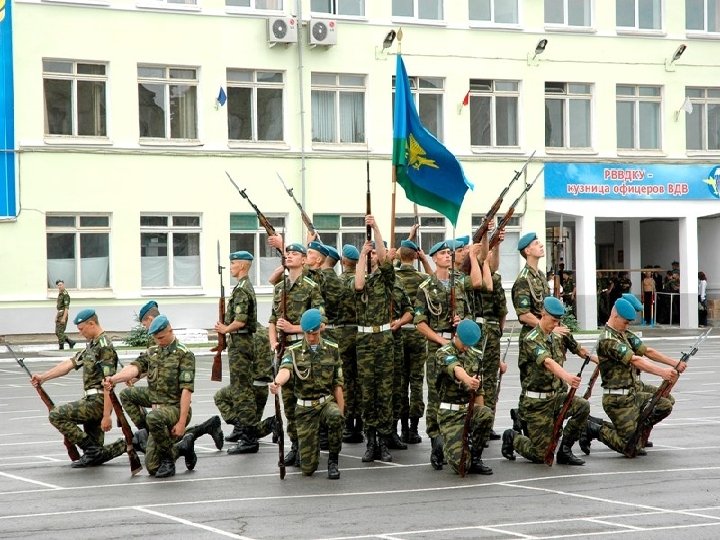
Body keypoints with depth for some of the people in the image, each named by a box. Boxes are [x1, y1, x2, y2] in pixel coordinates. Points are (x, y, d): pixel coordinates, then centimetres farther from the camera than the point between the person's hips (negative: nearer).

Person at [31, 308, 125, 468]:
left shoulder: (104, 347, -15)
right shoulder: (92, 345, 16)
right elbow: (70, 363, 16)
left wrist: (106, 415, -24)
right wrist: (43, 377, 9)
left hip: (98, 401, -9)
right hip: (91, 401, 9)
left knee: (56, 415, -12)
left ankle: (91, 449, -9)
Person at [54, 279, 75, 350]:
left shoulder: (65, 294, -13)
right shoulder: (59, 294, 16)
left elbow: (66, 307, -19)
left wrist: (64, 318, -25)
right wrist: (56, 316, 21)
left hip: (63, 314, -10)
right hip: (59, 314, 10)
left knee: (60, 332, -9)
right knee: (57, 332, 10)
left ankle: (61, 348, -3)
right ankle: (70, 342, 18)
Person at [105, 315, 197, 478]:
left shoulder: (184, 354, -9)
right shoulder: (152, 352, 11)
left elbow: (187, 389, -16)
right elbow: (135, 367, -7)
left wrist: (182, 422, -23)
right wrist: (114, 379, -29)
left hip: (175, 408, -8)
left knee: (154, 418, -36)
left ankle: (168, 458, -14)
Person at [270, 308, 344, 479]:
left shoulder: (332, 349, 3)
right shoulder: (293, 351, -3)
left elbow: (338, 384, 6)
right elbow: (285, 370, -25)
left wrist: (340, 413, -2)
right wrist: (277, 383, -49)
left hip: (327, 402, 1)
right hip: (305, 408, -1)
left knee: (335, 417, -39)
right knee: (308, 468, -7)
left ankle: (333, 459, -13)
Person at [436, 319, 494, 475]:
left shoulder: (476, 355, 11)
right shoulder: (444, 353, -9)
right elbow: (456, 369, -34)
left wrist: (481, 418, 17)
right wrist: (467, 380, -55)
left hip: (470, 409, 5)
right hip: (450, 413, -5)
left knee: (486, 414, -33)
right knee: (461, 465, -19)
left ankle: (475, 458, -10)